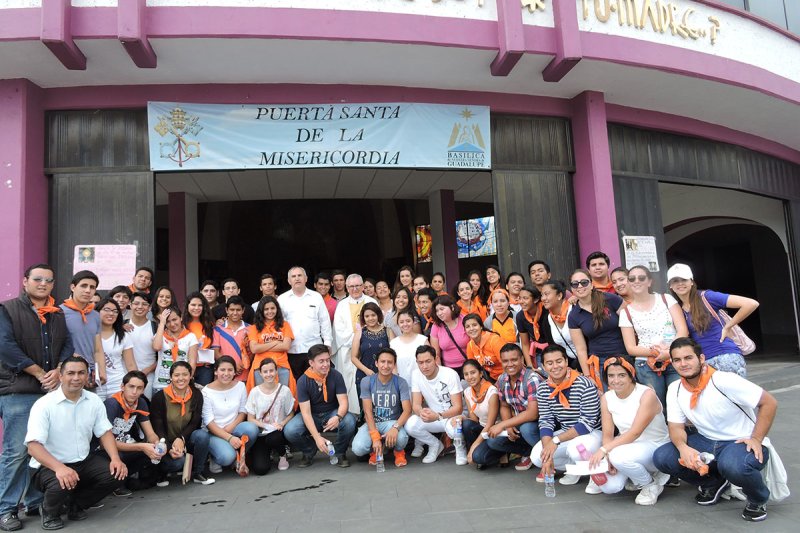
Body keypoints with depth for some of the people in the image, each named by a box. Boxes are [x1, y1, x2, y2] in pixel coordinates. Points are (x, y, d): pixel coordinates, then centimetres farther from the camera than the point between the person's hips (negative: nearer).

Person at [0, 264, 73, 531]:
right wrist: (40, 374, -13)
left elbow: (68, 346, 10)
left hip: (52, 390, 5)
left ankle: (36, 501, 21)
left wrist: (57, 372, -9)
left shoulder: (58, 315, 15)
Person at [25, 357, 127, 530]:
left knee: (117, 474, -17)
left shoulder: (94, 401, 1)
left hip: (84, 462, 5)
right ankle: (49, 511, 2)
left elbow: (105, 432, 3)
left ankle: (74, 504, 9)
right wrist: (59, 467, -40)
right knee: (61, 485, -36)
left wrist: (115, 459, -15)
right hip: (50, 466, -5)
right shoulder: (44, 404, -15)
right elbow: (33, 445, -23)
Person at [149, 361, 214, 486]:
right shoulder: (159, 397, -10)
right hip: (166, 443, -3)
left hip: (185, 441, 3)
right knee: (178, 461, -33)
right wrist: (170, 449, -26)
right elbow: (157, 428, -12)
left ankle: (198, 473, -8)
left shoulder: (196, 395, -1)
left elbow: (195, 423, -6)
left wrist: (181, 439, -25)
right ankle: (161, 473, 5)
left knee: (202, 435, -29)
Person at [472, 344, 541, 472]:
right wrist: (508, 426, -11)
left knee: (526, 428, -37)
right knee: (493, 440, -18)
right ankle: (529, 451, 2)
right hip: (517, 424, 6)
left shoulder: (532, 379, -22)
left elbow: (532, 413, -28)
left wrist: (502, 425, -24)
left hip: (536, 423, -6)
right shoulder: (501, 380, -1)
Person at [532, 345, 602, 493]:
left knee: (575, 449, -36)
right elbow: (545, 421, -6)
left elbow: (588, 423, -24)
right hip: (565, 434, 6)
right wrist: (548, 454, -22)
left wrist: (556, 441, -29)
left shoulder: (585, 385, -22)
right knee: (537, 456, -14)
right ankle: (574, 467, 13)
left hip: (592, 432, -5)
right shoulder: (542, 390, -5)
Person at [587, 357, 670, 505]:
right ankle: (637, 476, 16)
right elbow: (608, 434, -4)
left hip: (656, 447, -5)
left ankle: (652, 483, -4)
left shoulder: (647, 394, -20)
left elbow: (635, 432, -27)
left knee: (619, 455, -34)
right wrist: (607, 458, -24)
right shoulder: (606, 398, -3)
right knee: (609, 486, -16)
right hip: (628, 446, 5)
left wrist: (604, 450, -34)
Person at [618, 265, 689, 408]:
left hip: (676, 361, 0)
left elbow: (683, 330, -2)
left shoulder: (666, 299, 6)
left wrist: (670, 351, -19)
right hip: (647, 366, 0)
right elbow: (631, 348, 2)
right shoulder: (626, 312, 5)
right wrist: (654, 352, -16)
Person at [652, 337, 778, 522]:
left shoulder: (724, 381, -20)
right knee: (662, 458, -15)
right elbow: (676, 427, -3)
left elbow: (769, 402, -16)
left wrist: (756, 439, -21)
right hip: (707, 442, 6)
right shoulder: (675, 389, -3)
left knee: (733, 465, -40)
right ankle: (714, 483, 11)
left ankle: (758, 500, -3)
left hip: (742, 443, -5)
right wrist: (683, 447, -25)